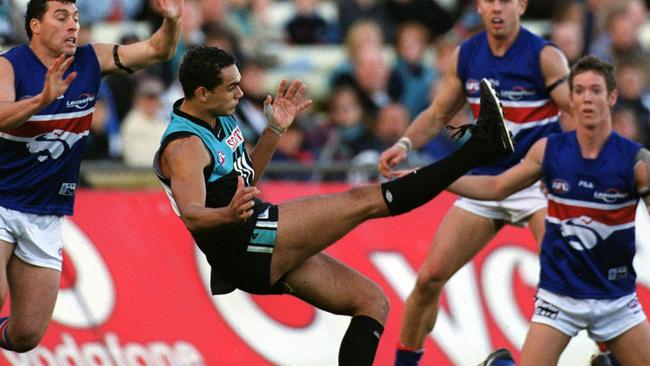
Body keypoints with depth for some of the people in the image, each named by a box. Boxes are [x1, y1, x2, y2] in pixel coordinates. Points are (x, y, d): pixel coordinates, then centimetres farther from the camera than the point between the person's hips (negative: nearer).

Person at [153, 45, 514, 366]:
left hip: (268, 256, 10)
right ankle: (479, 148, -19)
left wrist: (275, 130, 19)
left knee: (372, 301, 7)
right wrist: (229, 215, -51)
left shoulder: (222, 119, 15)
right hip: (244, 246, -10)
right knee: (365, 201, -15)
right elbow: (192, 215, -30)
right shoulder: (183, 146, -14)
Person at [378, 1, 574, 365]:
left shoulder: (545, 57, -10)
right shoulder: (465, 56, 4)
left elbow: (576, 115, -13)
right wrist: (405, 144, -5)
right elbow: (438, 114, 13)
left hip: (538, 181, -4)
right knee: (430, 276, 0)